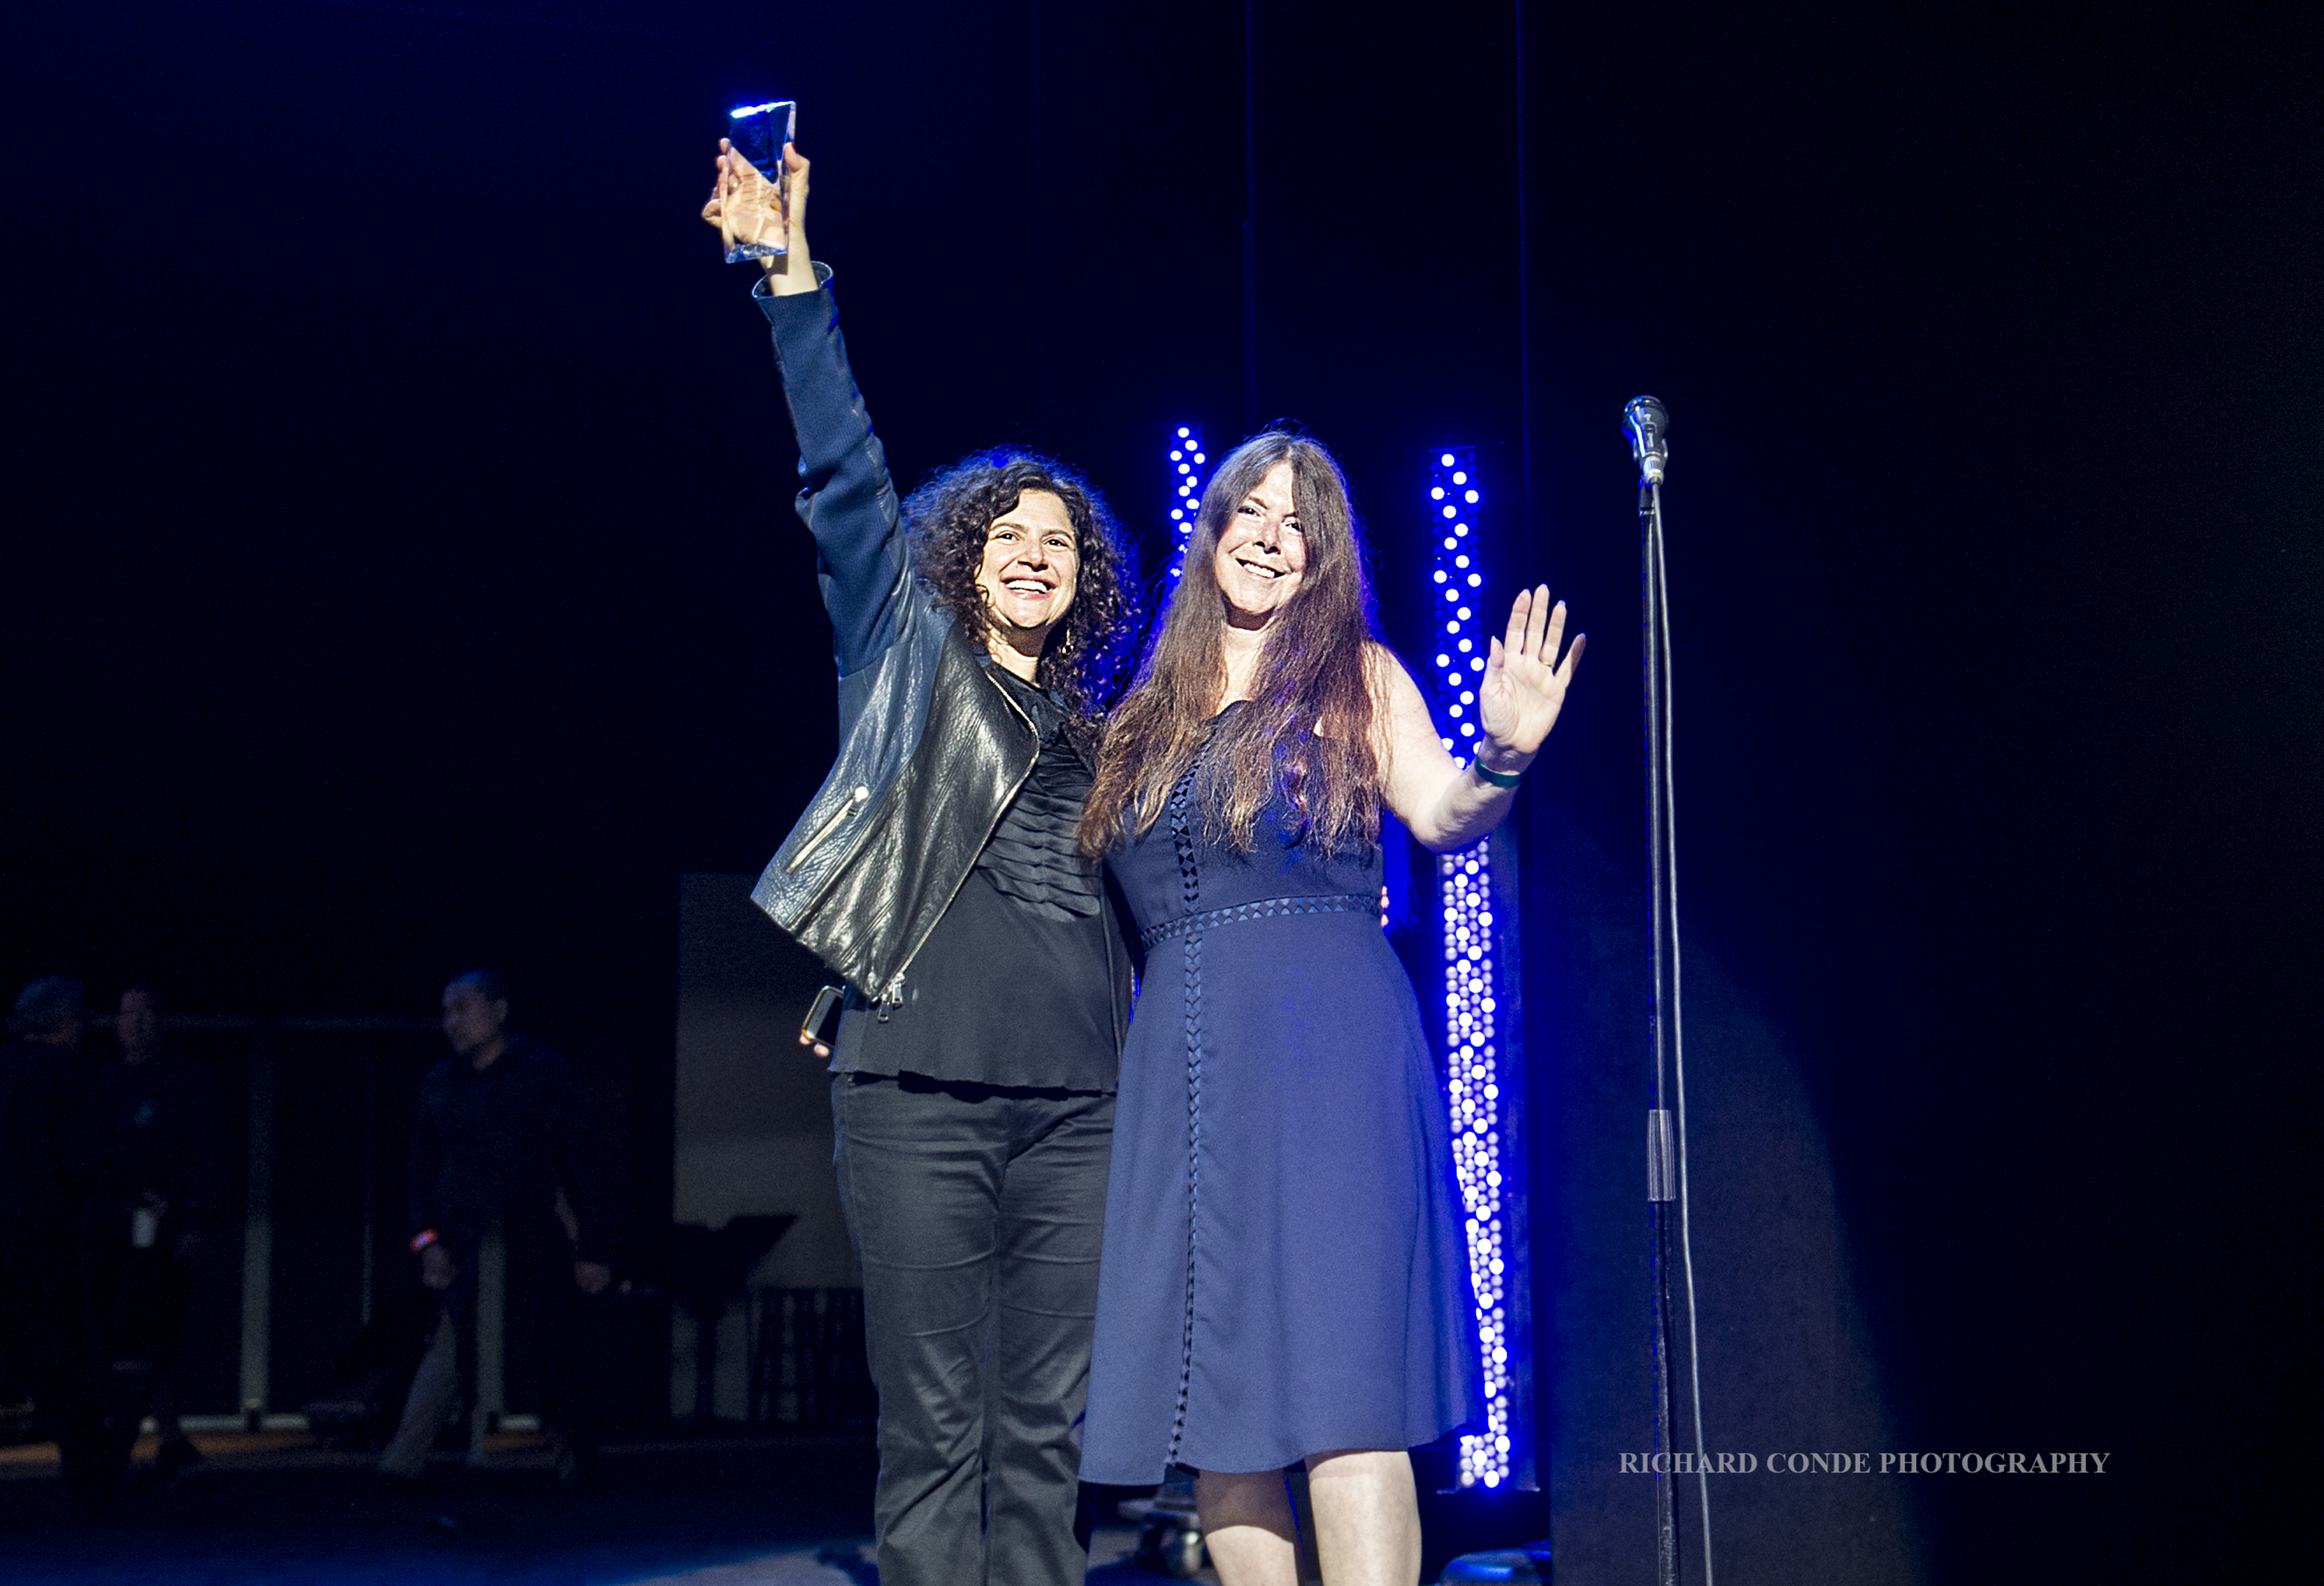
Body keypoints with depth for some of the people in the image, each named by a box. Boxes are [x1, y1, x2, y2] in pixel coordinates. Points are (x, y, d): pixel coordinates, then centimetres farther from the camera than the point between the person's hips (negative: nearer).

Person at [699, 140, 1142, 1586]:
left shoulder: (1094, 735, 21)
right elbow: (845, 477, 0)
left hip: (1077, 1100, 4)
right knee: (936, 1432, -4)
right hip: (922, 1092, -3)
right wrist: (794, 282, -9)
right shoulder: (910, 658, 11)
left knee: (1047, 1436, 2)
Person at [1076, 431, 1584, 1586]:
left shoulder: (1355, 677, 9)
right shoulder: (1152, 710, 19)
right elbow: (1107, 893, 23)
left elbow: (1443, 817, -4)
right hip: (1177, 1049, 4)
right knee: (1206, 1383, 0)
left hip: (1324, 1036, -4)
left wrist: (1502, 756, -25)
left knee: (1337, 1374, -13)